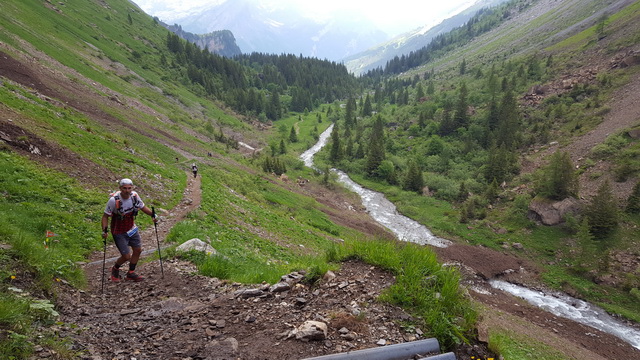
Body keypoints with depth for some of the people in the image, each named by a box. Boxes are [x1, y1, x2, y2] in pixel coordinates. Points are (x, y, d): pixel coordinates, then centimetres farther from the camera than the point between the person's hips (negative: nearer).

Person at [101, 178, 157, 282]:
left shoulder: (134, 196, -11)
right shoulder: (114, 200, -25)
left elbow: (143, 207, 5)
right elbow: (105, 216, -17)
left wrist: (152, 214, -10)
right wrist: (105, 230, -28)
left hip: (132, 228, 6)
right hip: (119, 232, -6)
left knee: (138, 250, 11)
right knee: (126, 256, -4)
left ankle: (131, 273, 31)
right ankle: (115, 269, 29)